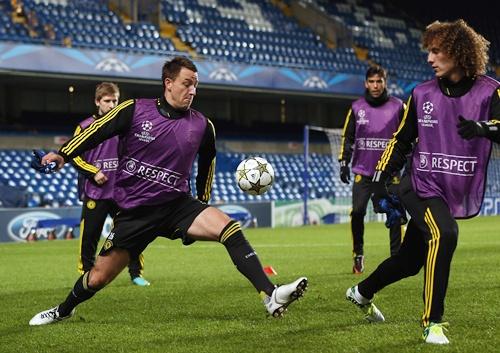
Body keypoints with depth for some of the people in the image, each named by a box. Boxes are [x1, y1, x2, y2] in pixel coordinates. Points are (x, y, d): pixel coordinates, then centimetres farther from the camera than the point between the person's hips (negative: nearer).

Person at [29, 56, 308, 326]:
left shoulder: (202, 126, 0)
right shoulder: (135, 110, -7)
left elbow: (207, 162, 18)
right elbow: (97, 131, 3)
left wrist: (203, 204, 24)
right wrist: (64, 154, -8)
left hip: (177, 205, 1)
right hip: (134, 211, -1)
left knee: (230, 228, -25)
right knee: (98, 277, 4)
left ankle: (271, 297, -32)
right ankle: (64, 310, 37)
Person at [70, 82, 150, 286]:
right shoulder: (86, 127, 1)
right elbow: (74, 156, 0)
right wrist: (94, 172, -11)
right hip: (95, 192, -2)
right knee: (89, 235, 0)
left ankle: (136, 274, 10)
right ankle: (86, 275, 12)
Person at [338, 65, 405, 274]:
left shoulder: (398, 107, 2)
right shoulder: (357, 108, 6)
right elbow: (347, 137, 11)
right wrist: (344, 163, 4)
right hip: (363, 171, 1)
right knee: (357, 211, -10)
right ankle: (358, 254, 6)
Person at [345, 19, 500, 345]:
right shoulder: (422, 94, 3)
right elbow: (402, 140, 12)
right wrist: (381, 178, 6)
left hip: (458, 194, 1)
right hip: (423, 187, -1)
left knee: (410, 260, 12)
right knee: (444, 234, -30)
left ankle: (362, 293, 40)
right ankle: (433, 322, -22)